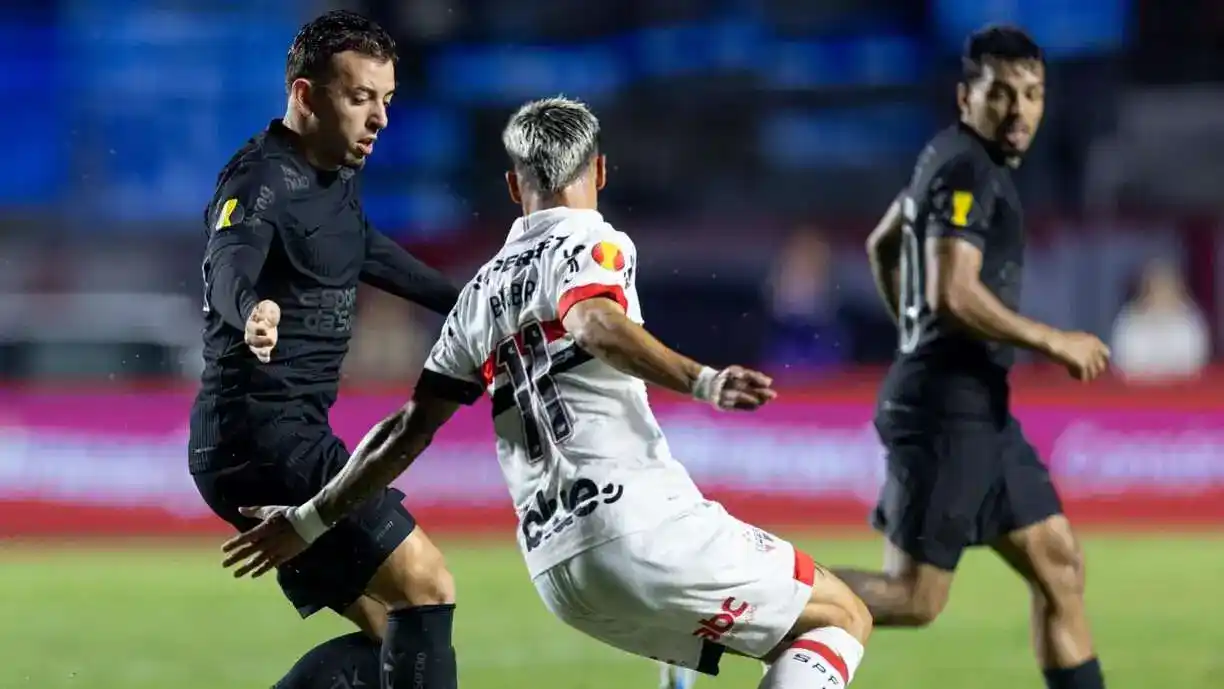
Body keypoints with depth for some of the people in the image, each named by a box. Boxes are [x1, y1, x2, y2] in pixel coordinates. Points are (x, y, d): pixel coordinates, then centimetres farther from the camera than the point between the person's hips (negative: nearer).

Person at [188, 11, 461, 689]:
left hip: (291, 437, 10)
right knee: (426, 587, -15)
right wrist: (250, 311, -59)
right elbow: (227, 264, -36)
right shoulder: (263, 180, -15)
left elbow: (369, 252, 34)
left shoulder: (339, 176, 14)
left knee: (386, 633, 11)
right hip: (263, 435, -10)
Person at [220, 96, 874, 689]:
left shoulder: (480, 294, 21)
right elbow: (595, 323, -21)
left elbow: (409, 430, 22)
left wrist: (310, 520, 33)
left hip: (557, 565, 7)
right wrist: (702, 381, -34)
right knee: (842, 618, 3)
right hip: (639, 522, -7)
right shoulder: (594, 246, 2)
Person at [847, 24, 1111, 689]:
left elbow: (881, 246, 29)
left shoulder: (952, 160, 16)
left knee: (1059, 568, 8)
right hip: (947, 410, -10)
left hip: (979, 410, 10)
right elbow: (954, 294, -24)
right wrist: (1054, 342, -15)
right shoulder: (968, 168, -14)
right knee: (913, 598, -8)